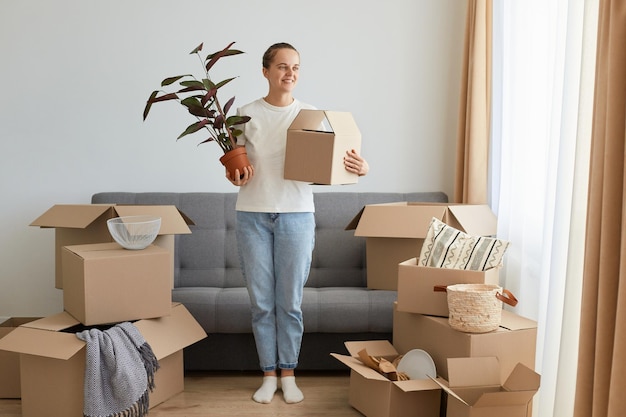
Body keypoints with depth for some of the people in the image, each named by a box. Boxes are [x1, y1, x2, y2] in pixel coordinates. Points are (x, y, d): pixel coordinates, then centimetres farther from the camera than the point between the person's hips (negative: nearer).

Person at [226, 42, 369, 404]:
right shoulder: (247, 113, 4)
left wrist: (361, 167, -20)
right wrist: (235, 175, -15)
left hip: (297, 214, 0)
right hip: (253, 215, 1)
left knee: (290, 302, 6)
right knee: (262, 302, 7)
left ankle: (289, 374, 22)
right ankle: (269, 374, 22)